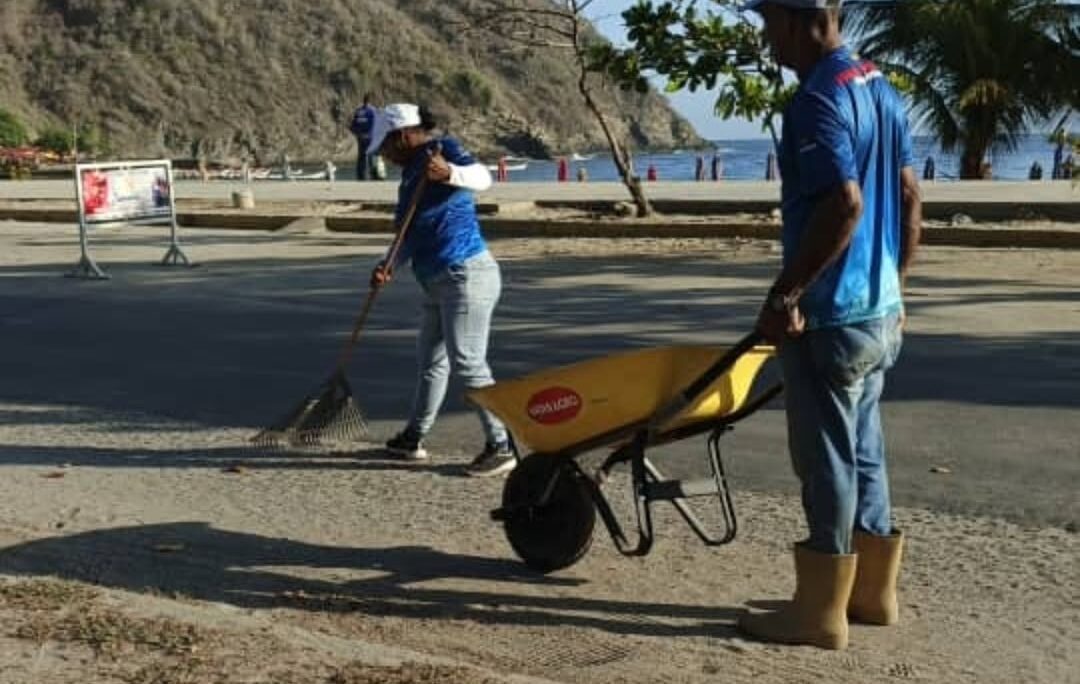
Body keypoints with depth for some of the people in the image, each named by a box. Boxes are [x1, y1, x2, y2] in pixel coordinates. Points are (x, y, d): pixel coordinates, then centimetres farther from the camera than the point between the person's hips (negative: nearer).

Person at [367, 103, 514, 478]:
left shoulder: (443, 149, -9)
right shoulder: (411, 173, 17)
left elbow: (481, 177, -27)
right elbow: (411, 234, 19)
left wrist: (449, 173, -46)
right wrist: (389, 265, 3)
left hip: (466, 276, -10)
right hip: (440, 284, 10)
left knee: (468, 363, -11)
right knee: (431, 362, 19)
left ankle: (502, 447, -5)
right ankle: (413, 438, 33)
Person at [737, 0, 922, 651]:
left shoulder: (819, 98, -17)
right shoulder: (881, 88, 12)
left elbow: (843, 203, -28)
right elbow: (910, 197, 15)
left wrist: (785, 294, -23)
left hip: (830, 314, -9)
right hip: (879, 310, 9)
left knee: (828, 460, -1)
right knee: (863, 451, 17)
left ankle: (820, 611, 10)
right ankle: (874, 591, 27)